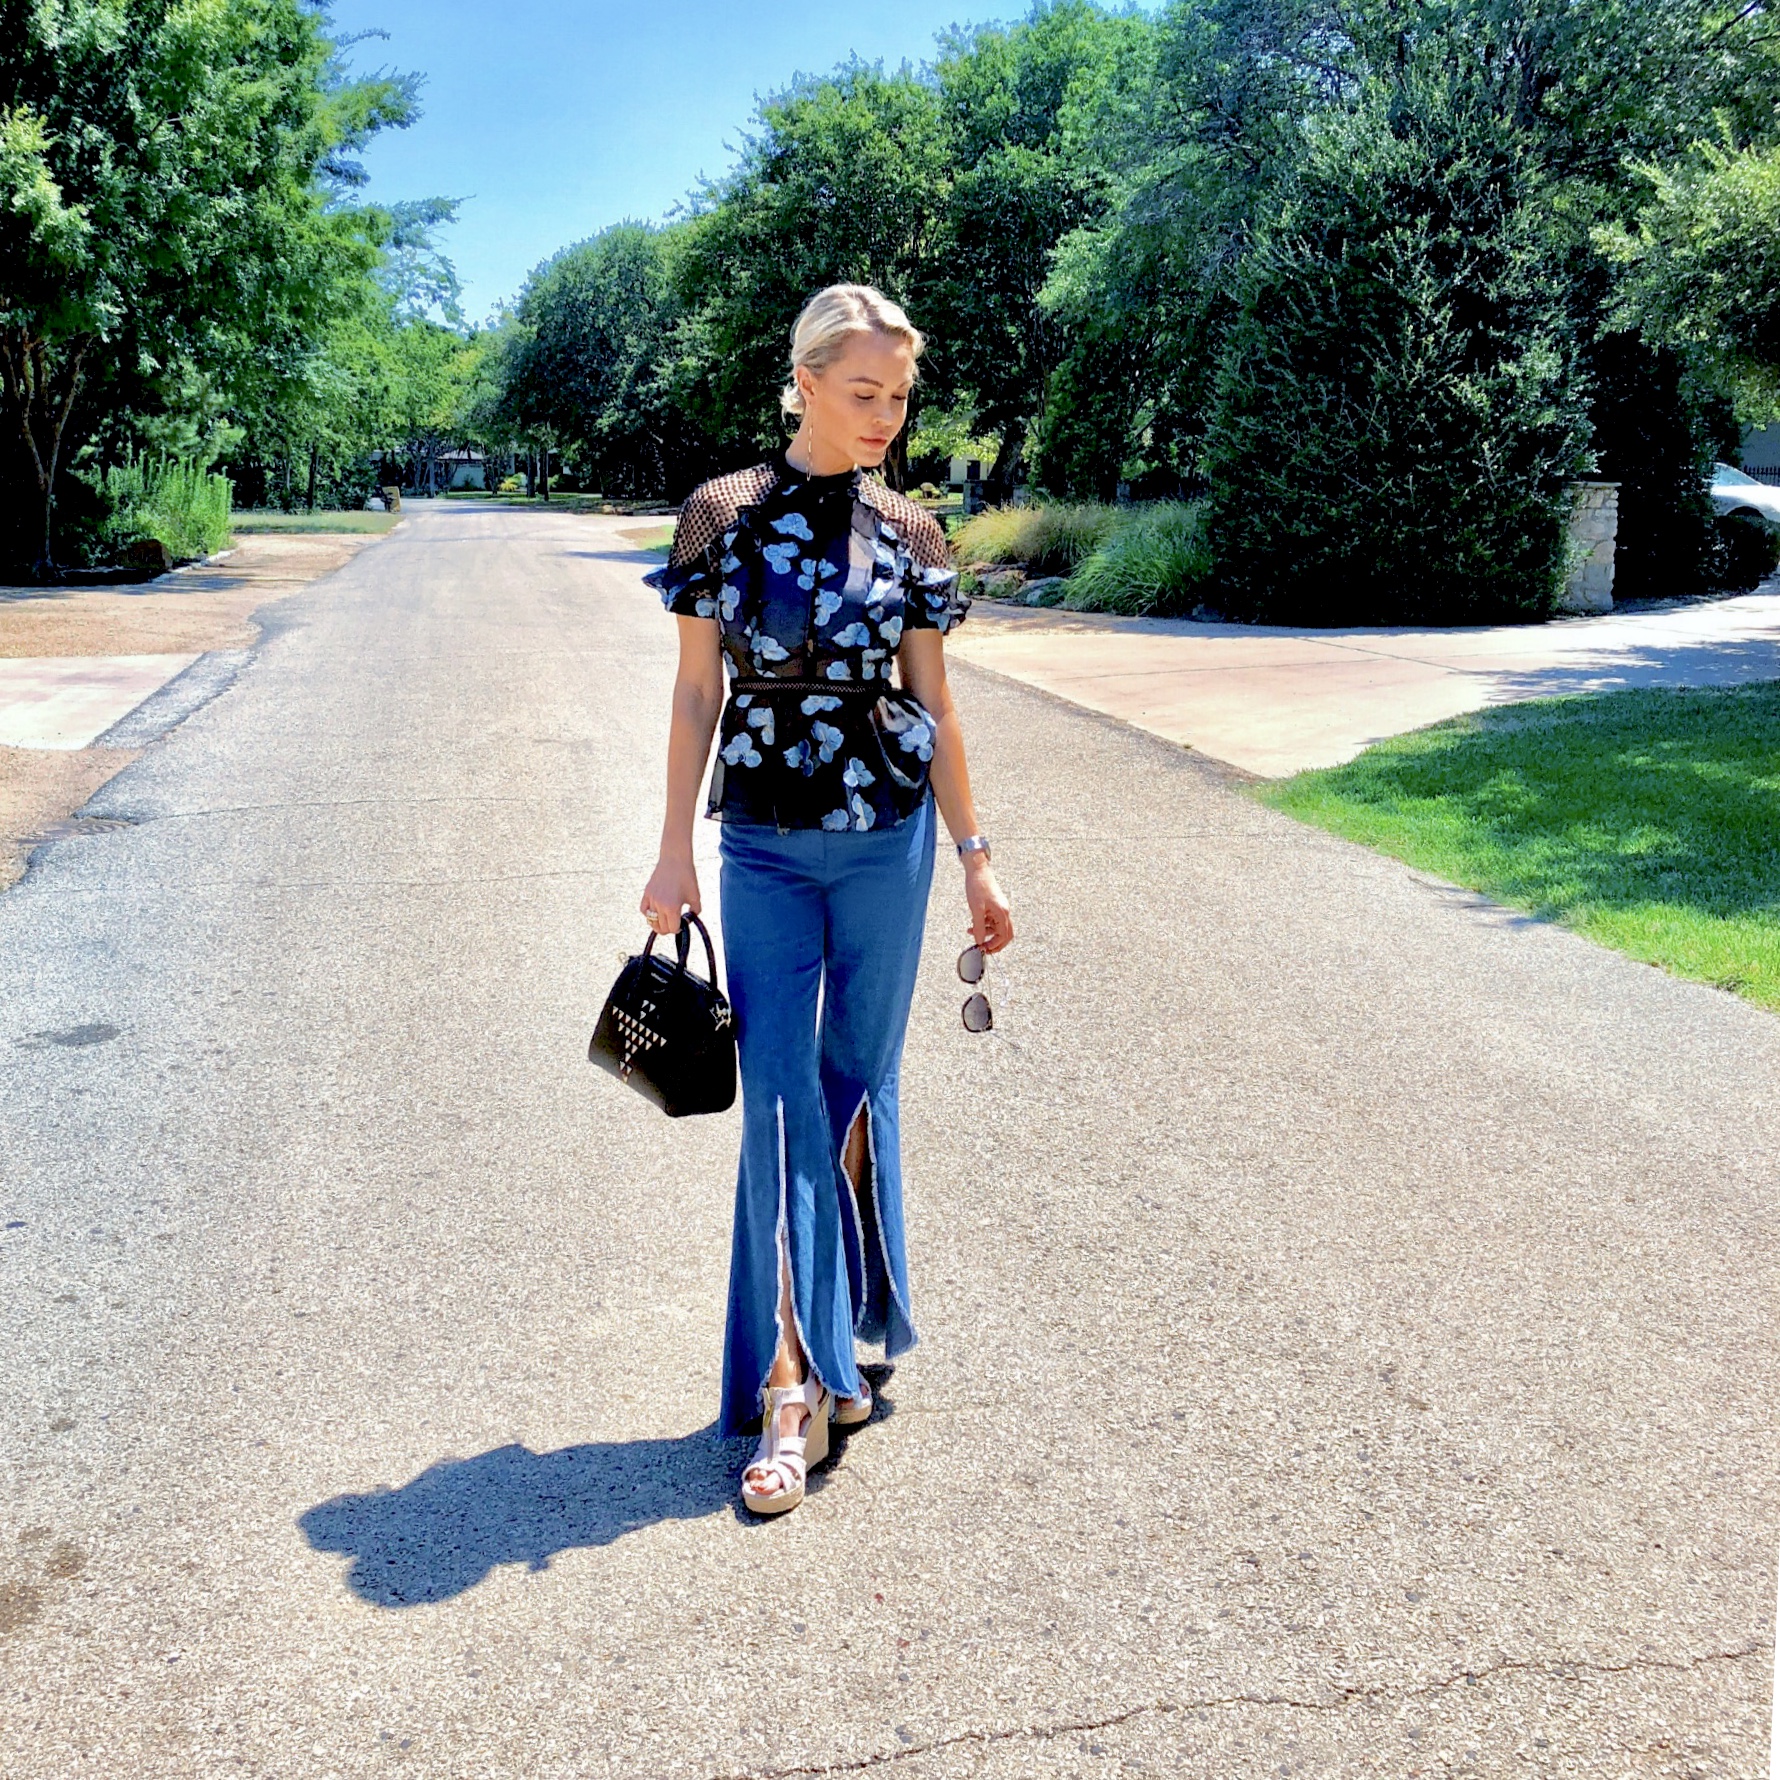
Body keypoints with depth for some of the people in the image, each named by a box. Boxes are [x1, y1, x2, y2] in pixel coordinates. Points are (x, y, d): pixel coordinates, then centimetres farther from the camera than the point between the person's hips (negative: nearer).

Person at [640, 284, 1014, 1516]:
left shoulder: (909, 535, 3)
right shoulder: (724, 516, -2)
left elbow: (934, 707, 7)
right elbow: (698, 691, 0)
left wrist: (976, 856, 7)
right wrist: (676, 852, -3)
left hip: (887, 844, 2)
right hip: (764, 848, -1)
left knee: (861, 1086, 10)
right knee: (780, 1098, -4)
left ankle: (839, 1338, 29)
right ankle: (790, 1386, 2)